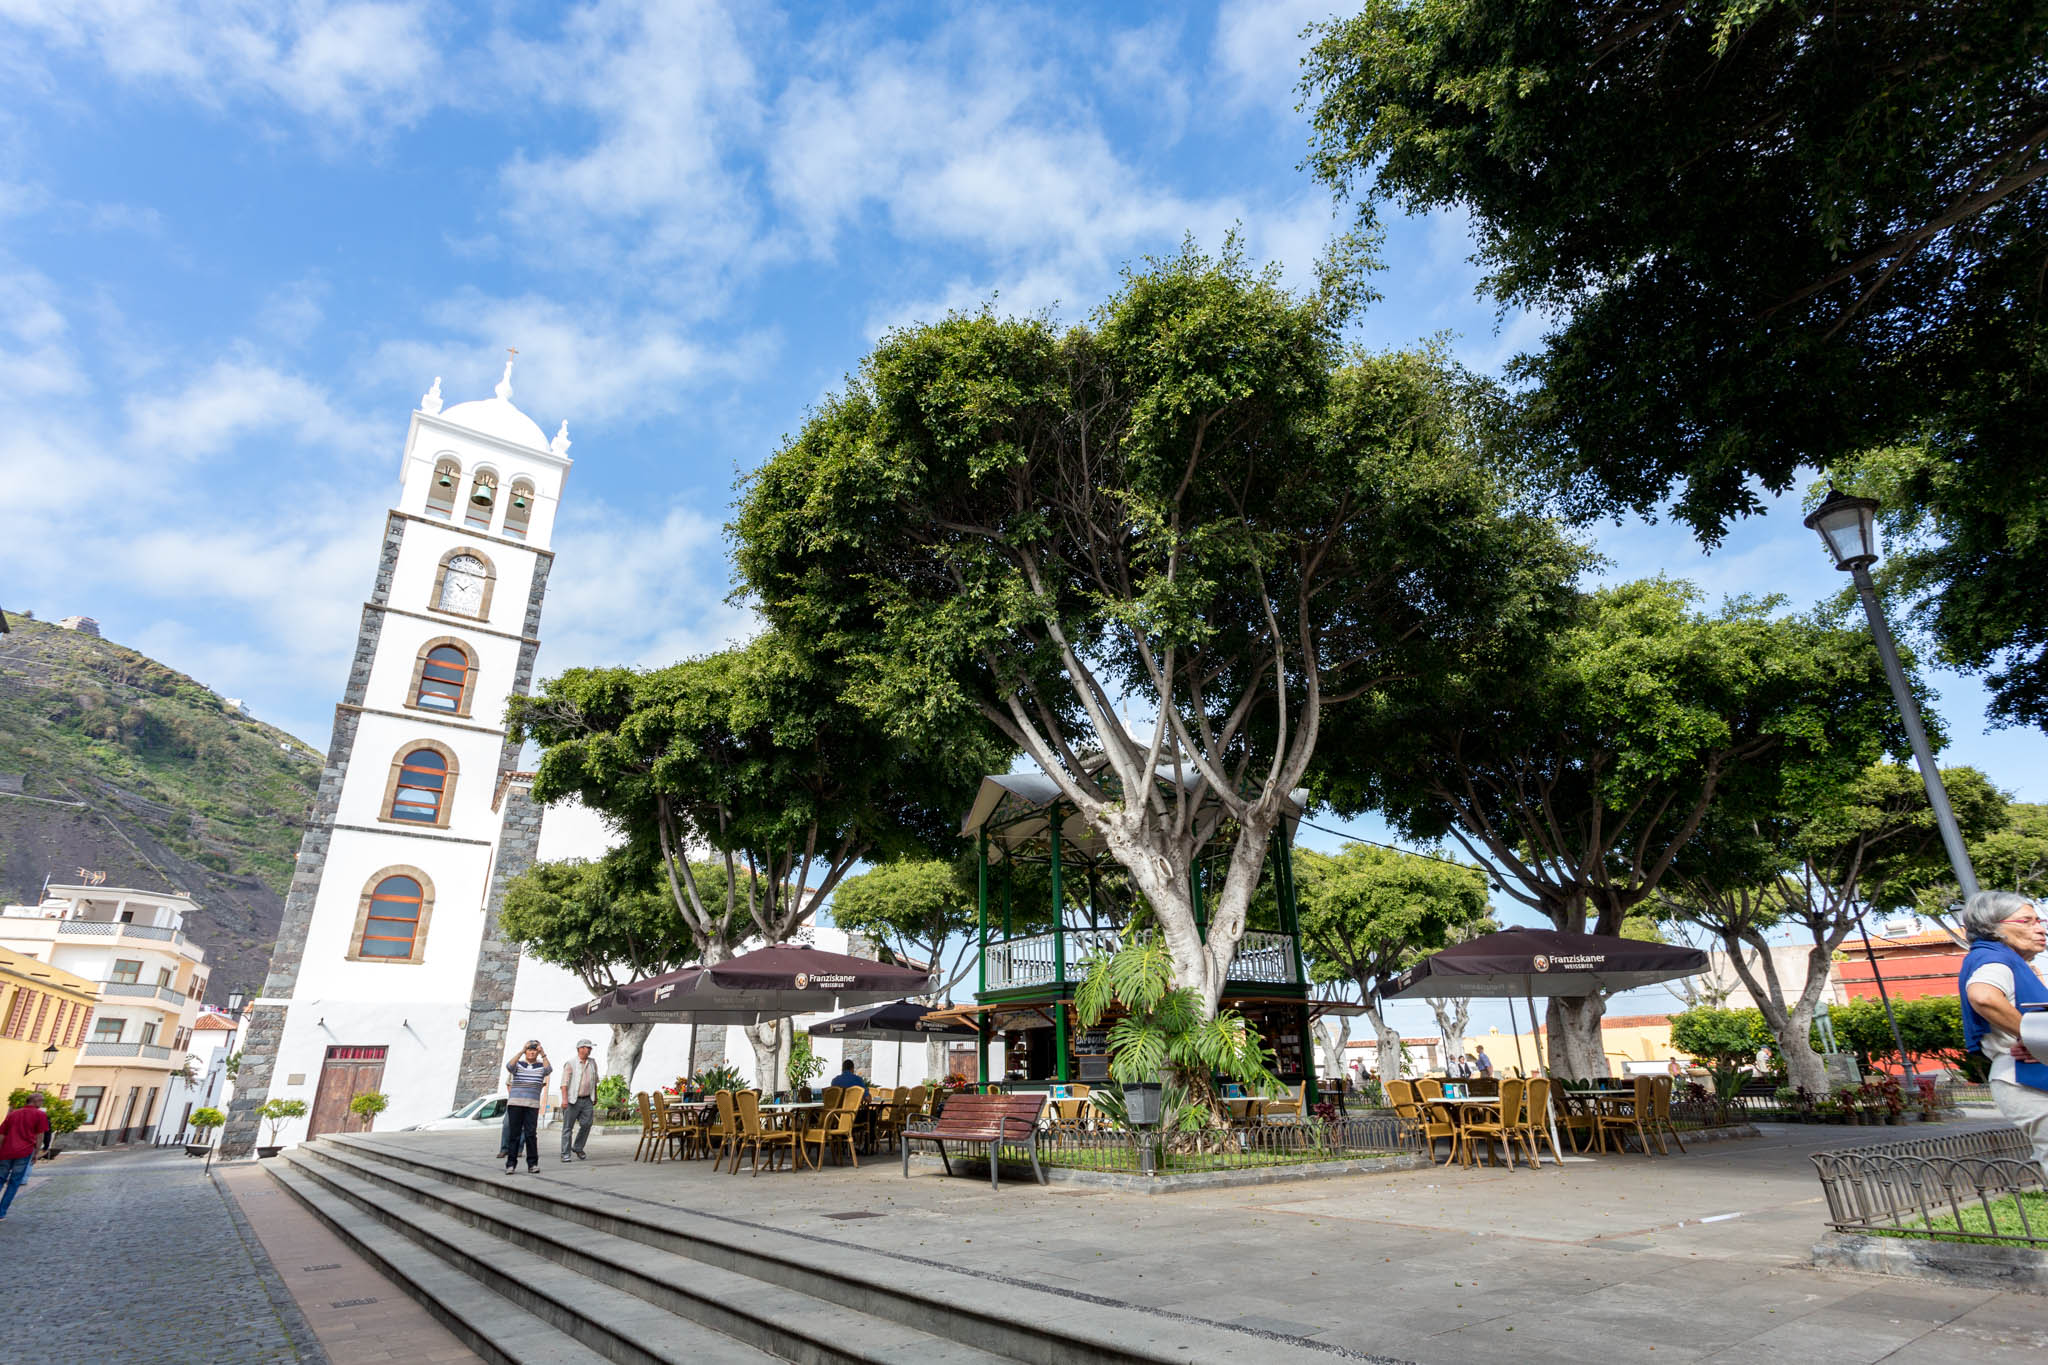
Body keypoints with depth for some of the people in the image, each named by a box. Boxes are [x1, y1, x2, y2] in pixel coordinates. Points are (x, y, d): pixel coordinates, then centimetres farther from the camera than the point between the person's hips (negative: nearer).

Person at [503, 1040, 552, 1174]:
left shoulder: (541, 1066, 9)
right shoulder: (518, 1064, 8)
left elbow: (549, 1070, -13)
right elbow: (509, 1066, -14)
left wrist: (543, 1054, -21)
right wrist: (521, 1051, -22)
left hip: (532, 1105, 0)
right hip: (515, 1104, 0)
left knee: (531, 1134, -3)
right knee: (514, 1134, 1)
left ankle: (533, 1163, 4)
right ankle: (511, 1163, 9)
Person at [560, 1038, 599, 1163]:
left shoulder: (592, 1063, 11)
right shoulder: (571, 1064, -6)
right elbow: (564, 1082, -12)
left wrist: (595, 1097, 22)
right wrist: (564, 1099, -22)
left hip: (587, 1100, 5)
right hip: (573, 1100, -5)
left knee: (587, 1124, 1)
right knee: (568, 1127, 0)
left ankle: (578, 1148, 20)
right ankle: (565, 1154, 7)